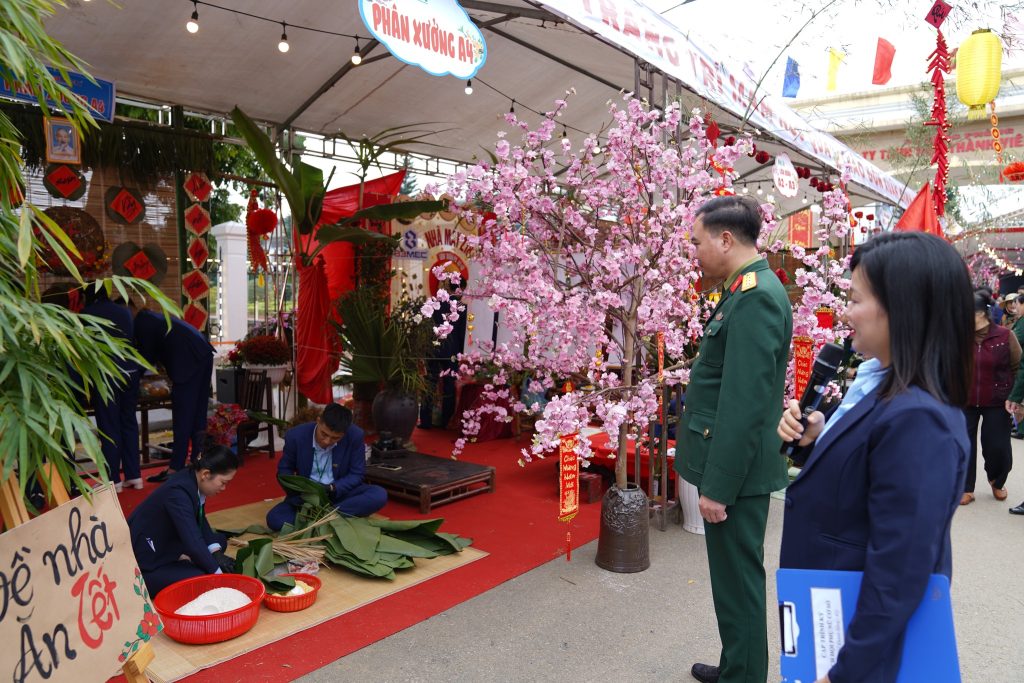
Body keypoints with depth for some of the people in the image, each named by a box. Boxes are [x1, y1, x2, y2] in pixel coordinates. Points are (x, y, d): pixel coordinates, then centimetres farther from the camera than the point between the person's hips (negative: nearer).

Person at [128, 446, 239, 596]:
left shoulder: (194, 480, -5)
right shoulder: (178, 492, -31)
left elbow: (200, 522, 6)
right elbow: (193, 542, -34)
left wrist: (216, 552, -8)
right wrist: (218, 572, -25)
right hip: (143, 567, -9)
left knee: (220, 540, 12)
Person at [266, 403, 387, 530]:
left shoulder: (355, 436, -19)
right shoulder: (296, 435, -16)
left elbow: (356, 474, -9)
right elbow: (284, 469, -1)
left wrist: (333, 488, -26)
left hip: (340, 492, 0)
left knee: (379, 495, -28)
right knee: (273, 519, -25)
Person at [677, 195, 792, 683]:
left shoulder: (755, 298, -20)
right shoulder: (748, 290, 11)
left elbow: (743, 403, -25)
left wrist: (718, 485, -21)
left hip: (737, 469, -10)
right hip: (731, 463, 10)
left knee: (738, 579, 5)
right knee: (733, 574, 22)